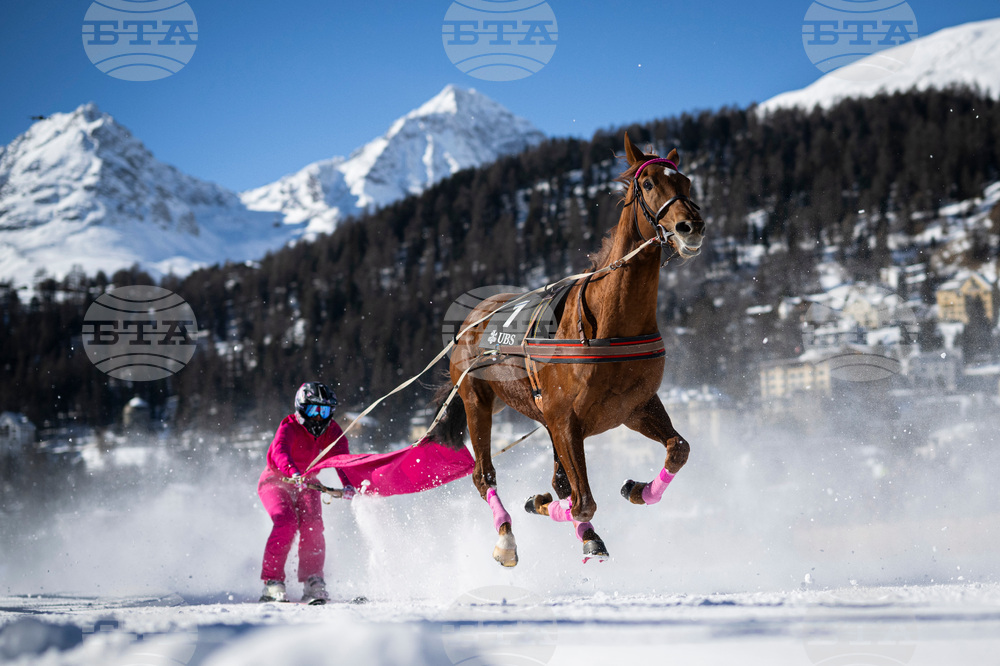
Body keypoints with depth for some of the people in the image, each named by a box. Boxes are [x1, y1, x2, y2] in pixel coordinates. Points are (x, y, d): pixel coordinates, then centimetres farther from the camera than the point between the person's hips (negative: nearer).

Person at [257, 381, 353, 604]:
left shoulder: (332, 433, -8)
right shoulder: (290, 427, -22)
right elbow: (280, 451, -42)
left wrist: (348, 485, -44)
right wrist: (294, 473, -63)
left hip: (307, 485, 4)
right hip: (276, 481, -4)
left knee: (312, 525, -21)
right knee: (287, 522, -27)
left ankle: (313, 583, -14)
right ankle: (272, 582, -19)